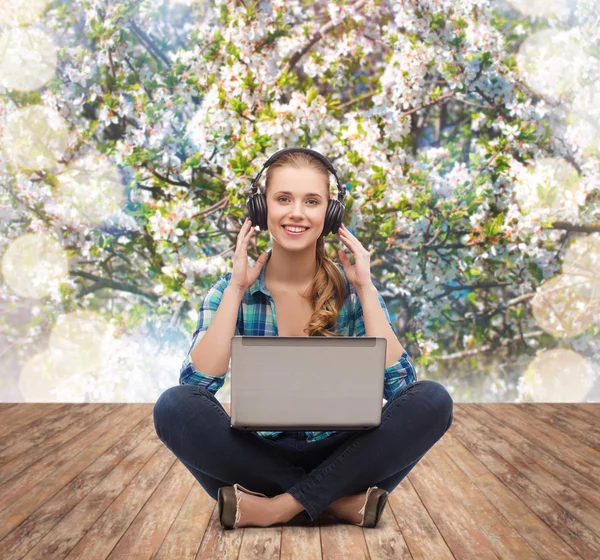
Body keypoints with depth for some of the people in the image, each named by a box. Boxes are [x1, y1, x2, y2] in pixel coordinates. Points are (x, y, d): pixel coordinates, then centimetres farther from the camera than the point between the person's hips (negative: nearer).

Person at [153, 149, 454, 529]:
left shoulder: (351, 290, -4)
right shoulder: (232, 290, -4)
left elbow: (398, 383, -16)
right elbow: (197, 384, -19)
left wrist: (366, 289, -18)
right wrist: (235, 290, -20)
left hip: (336, 455, 1)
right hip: (258, 458, 0)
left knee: (432, 400, -23)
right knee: (174, 406, -27)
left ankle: (281, 505, -19)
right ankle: (338, 499, -19)